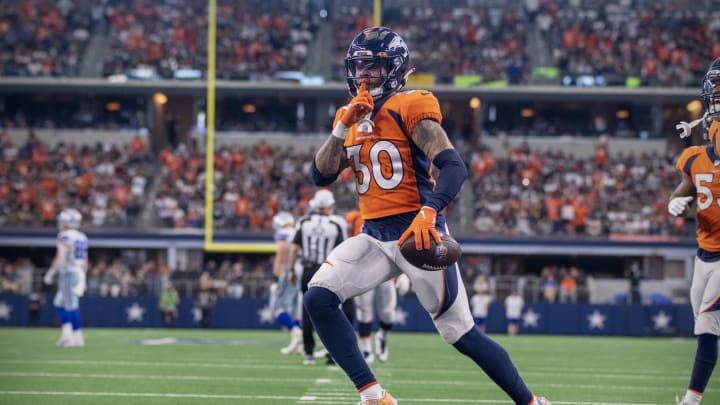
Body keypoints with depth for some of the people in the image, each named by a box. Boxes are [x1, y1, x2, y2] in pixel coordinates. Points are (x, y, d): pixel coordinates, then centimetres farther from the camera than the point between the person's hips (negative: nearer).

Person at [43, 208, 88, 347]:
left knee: (72, 306, -4)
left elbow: (60, 258, -17)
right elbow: (84, 262, 17)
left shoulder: (65, 236, -12)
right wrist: (82, 276, 26)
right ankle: (67, 333, 9)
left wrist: (50, 273, -11)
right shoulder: (82, 238, 12)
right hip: (79, 273, 8)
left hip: (68, 273, -8)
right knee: (59, 304, 16)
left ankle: (78, 337, -2)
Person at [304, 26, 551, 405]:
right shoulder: (348, 115, 12)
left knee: (462, 334, -2)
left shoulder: (411, 107, -9)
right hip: (373, 236, 6)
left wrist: (428, 212, -35)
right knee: (317, 299, -14)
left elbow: (454, 166, -19)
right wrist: (345, 125, -7)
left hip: (416, 232, -6)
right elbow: (321, 176, 5)